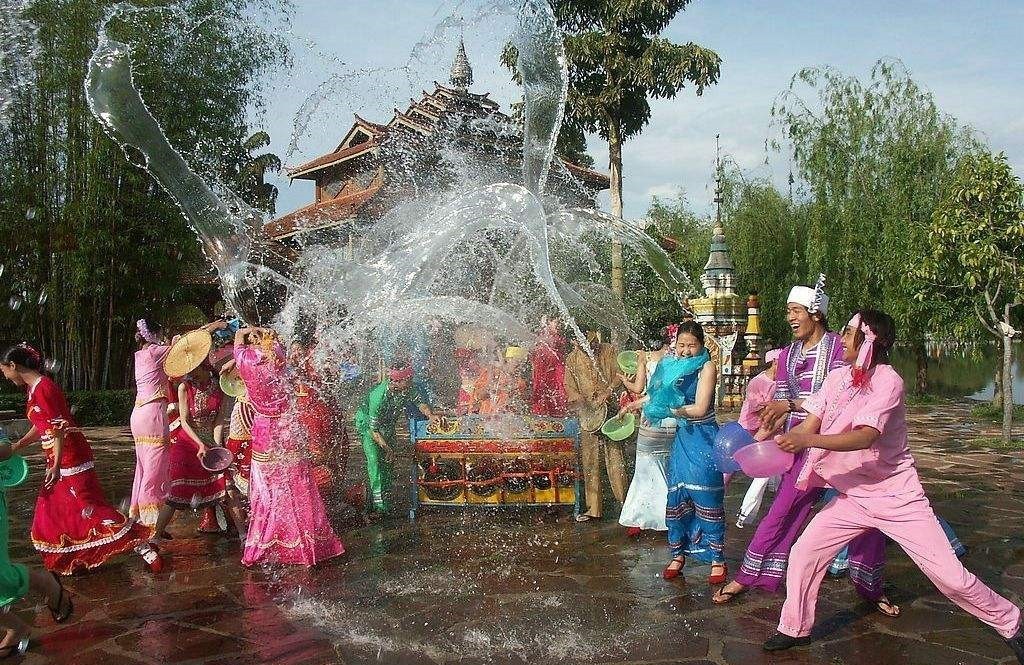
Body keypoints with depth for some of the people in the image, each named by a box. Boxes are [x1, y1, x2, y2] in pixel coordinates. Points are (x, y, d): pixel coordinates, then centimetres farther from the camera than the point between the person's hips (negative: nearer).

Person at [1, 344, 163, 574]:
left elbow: (59, 428, -21)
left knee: (89, 507, -11)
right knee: (53, 511, 17)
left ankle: (142, 547, -11)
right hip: (59, 460, 10)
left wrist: (56, 466, -23)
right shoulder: (34, 387, 14)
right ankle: (71, 562, 27)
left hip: (70, 458, -10)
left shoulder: (42, 387, -16)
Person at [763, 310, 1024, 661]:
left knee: (950, 576, -3)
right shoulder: (837, 378, 1)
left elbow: (865, 437, -33)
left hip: (897, 498, -5)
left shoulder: (888, 381, -19)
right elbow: (808, 427, -3)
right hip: (853, 497, 6)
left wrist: (808, 440, -44)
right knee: (803, 553, 0)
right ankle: (794, 629, 18)